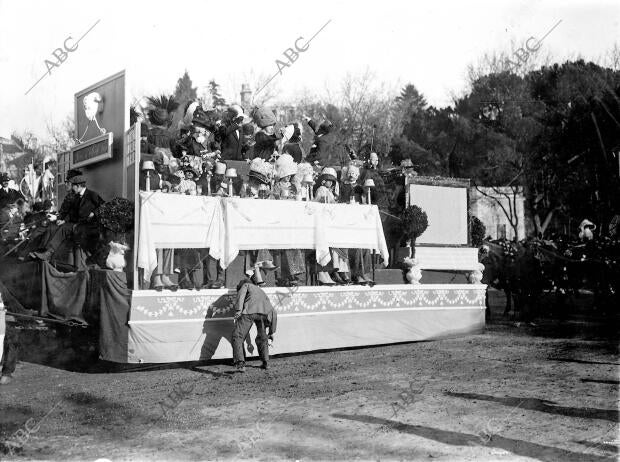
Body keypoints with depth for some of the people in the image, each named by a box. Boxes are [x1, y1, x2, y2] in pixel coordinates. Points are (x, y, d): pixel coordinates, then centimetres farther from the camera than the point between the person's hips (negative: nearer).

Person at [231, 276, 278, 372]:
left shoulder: (246, 285, 31)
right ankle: (265, 362, 26)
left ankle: (240, 363, -13)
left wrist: (238, 310, -10)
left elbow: (241, 294, 5)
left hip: (249, 311, -5)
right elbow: (273, 313, 40)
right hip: (264, 312, 5)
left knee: (238, 336, 0)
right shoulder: (261, 291, 42)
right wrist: (271, 332, 46)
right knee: (262, 337, 26)